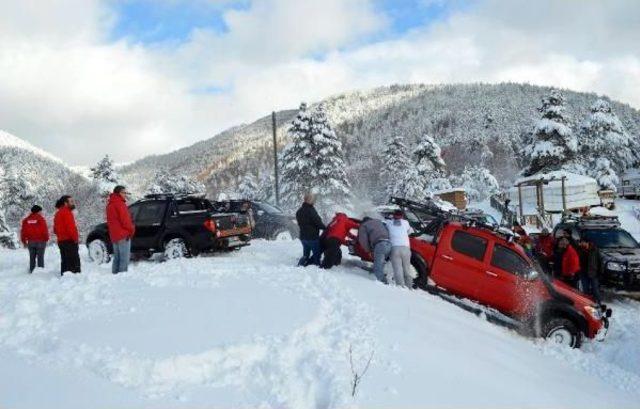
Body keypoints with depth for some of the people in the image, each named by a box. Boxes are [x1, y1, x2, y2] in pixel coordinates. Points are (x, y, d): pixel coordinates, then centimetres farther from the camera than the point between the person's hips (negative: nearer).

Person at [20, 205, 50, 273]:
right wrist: (46, 239, 3)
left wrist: (24, 241, 16)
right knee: (40, 257, -1)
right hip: (40, 241, -4)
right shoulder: (41, 219, -9)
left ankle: (32, 271, 14)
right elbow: (45, 230, -10)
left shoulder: (26, 220, 7)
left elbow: (23, 231, 8)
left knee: (32, 258, 12)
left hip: (30, 242, 5)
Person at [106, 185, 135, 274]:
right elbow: (125, 219, -16)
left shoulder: (110, 204, 19)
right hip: (123, 234, -10)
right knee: (124, 259, -10)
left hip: (114, 235, 10)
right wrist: (131, 229, -3)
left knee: (117, 258, 16)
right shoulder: (119, 204, -12)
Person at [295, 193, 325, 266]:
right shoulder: (311, 211, -20)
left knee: (306, 255, 17)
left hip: (303, 237, 8)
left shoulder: (299, 211, 9)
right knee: (316, 254, 5)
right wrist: (325, 228, -2)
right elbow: (318, 223, -18)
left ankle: (300, 265, 2)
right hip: (312, 237, -8)